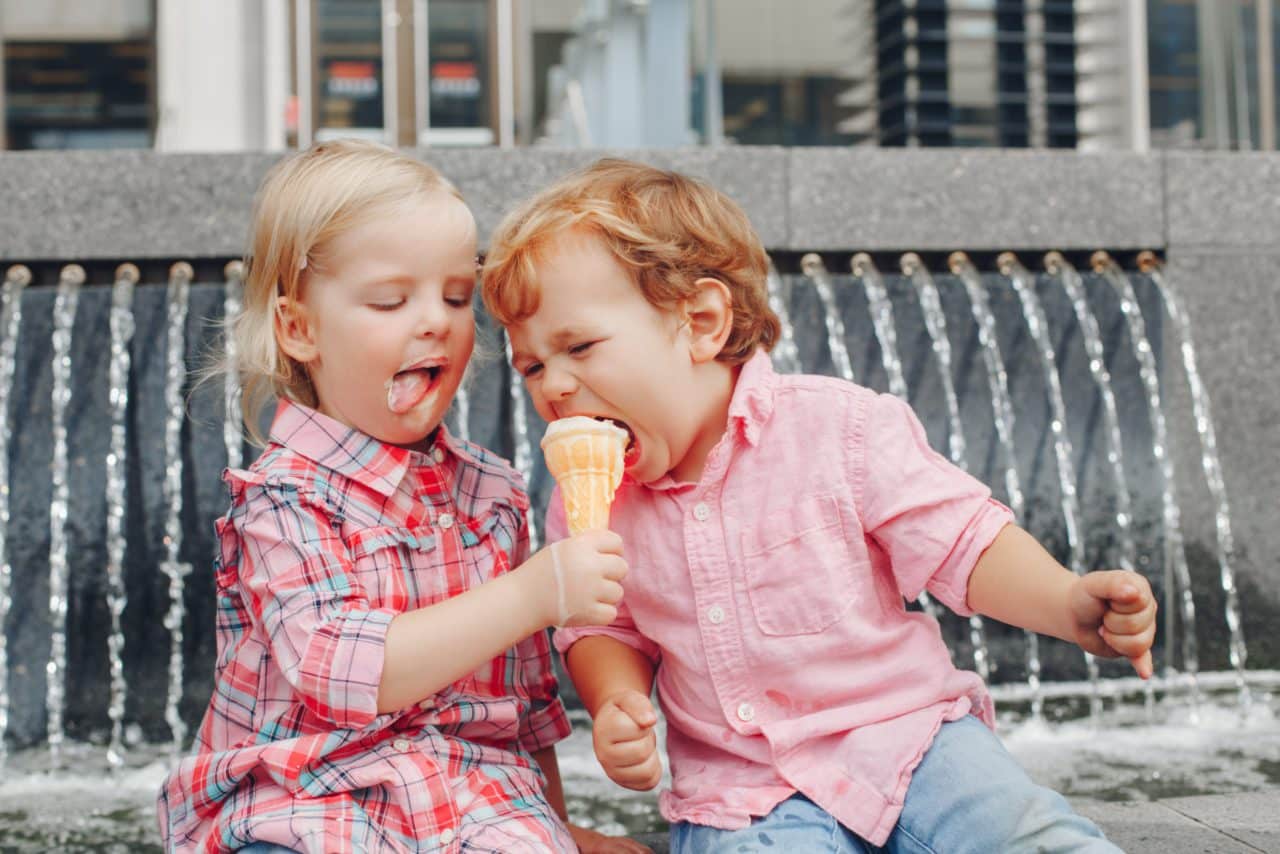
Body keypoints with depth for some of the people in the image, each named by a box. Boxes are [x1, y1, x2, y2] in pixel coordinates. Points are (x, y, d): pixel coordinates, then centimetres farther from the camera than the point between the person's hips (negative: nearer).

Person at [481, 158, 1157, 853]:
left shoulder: (842, 426, -10)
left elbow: (962, 542, -7)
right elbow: (607, 629, 13)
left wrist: (1072, 604, -23)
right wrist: (615, 705, -8)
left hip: (905, 735, -2)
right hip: (738, 792, 2)